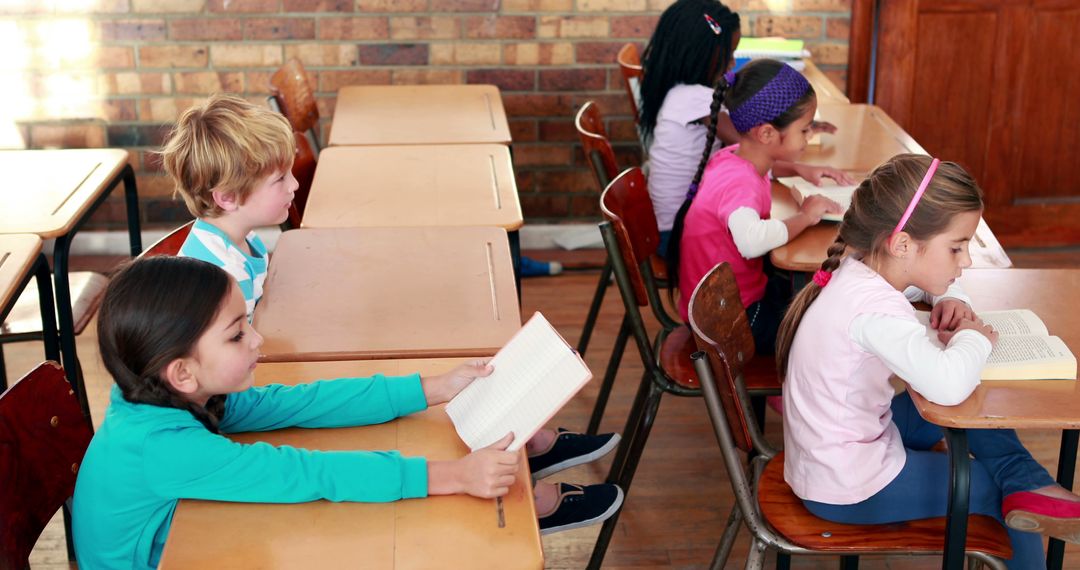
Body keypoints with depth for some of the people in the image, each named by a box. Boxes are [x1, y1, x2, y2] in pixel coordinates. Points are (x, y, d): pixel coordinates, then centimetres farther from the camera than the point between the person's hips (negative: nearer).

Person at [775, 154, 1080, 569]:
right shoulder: (874, 309, -32)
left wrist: (951, 300, -4)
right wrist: (973, 338, -24)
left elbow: (929, 280, 19)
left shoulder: (861, 267, -4)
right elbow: (948, 385, -46)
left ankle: (1028, 488, 0)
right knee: (1000, 489, 8)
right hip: (846, 491, -9)